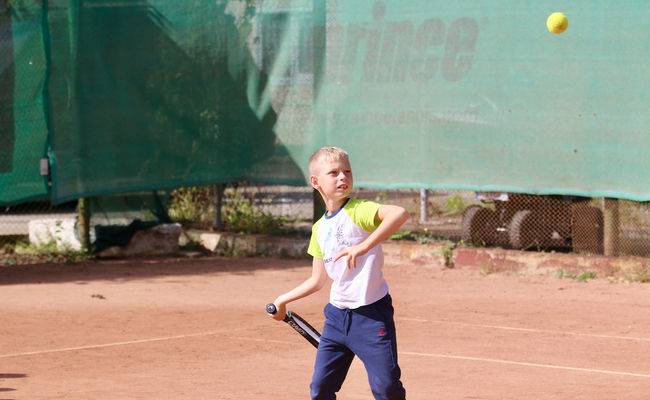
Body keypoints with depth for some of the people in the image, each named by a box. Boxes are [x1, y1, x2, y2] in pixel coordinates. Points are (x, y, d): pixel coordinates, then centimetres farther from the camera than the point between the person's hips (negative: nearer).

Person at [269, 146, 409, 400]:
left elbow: (399, 213, -31)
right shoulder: (319, 229, 12)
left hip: (371, 314, -7)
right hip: (337, 316, 7)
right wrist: (283, 300, 24)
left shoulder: (358, 211, -10)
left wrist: (363, 247, -37)